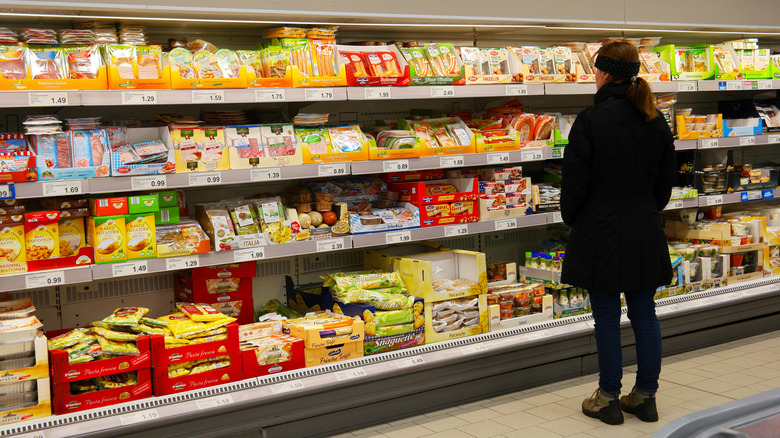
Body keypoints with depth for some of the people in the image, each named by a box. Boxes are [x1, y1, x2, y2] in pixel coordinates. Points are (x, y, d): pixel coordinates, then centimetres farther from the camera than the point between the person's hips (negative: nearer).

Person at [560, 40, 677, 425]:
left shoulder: (590, 121, -14)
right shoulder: (656, 122, 4)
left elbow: (575, 181, -11)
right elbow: (667, 179, 11)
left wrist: (571, 219, 5)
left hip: (601, 233, -5)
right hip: (645, 234, 6)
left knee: (607, 318, 3)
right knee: (644, 314, 12)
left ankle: (609, 399, 14)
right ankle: (645, 396, 21)